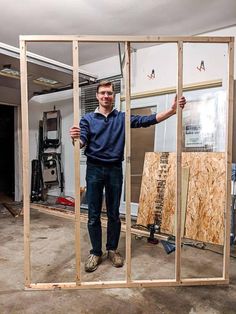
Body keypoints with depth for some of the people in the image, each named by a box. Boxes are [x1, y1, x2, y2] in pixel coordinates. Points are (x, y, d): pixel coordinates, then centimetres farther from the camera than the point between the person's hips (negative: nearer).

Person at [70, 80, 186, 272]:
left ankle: (113, 249, 28)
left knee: (114, 214, 10)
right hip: (94, 170, 0)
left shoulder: (123, 118, 6)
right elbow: (82, 142, -7)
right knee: (93, 215, 6)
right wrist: (76, 138, -32)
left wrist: (172, 111, -18)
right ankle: (96, 252, 23)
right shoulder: (88, 118, 5)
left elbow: (147, 120, -5)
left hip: (115, 170, 1)